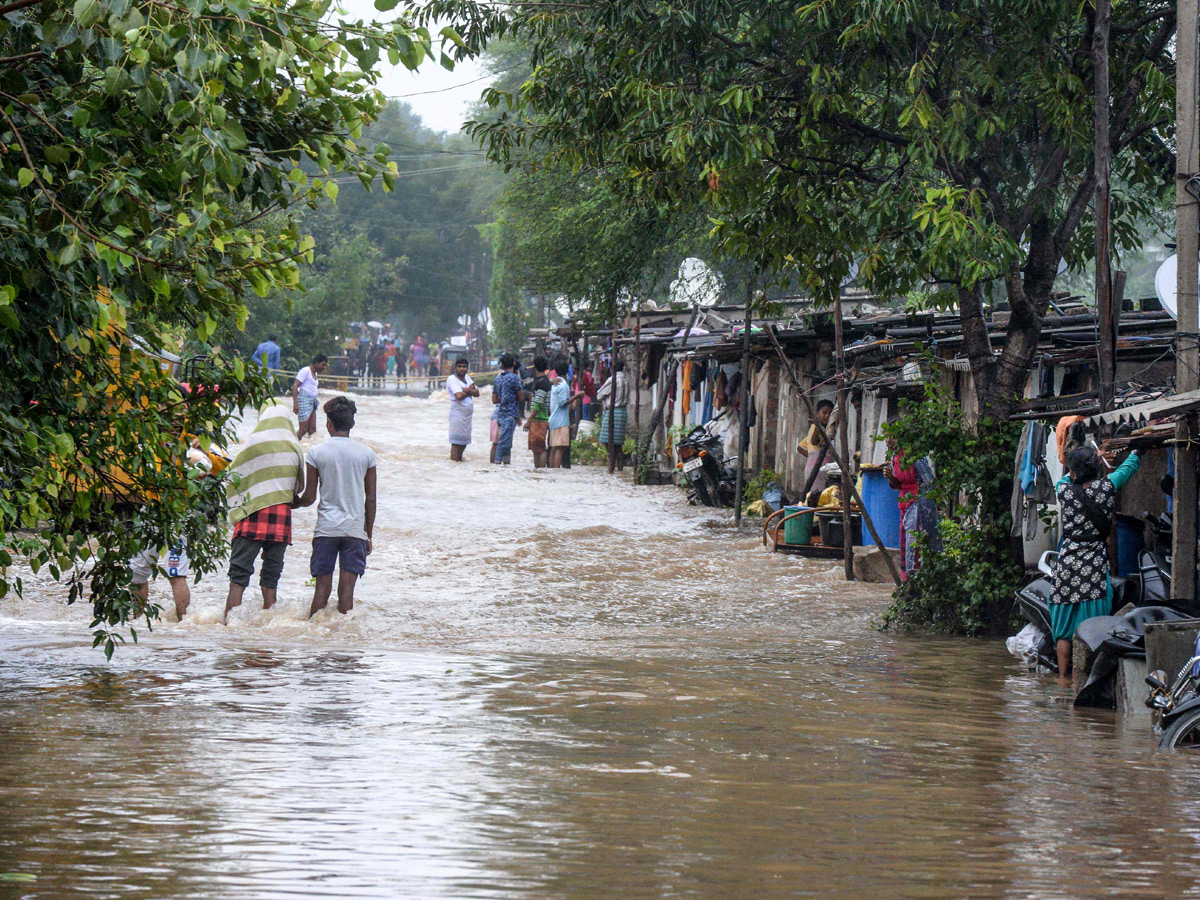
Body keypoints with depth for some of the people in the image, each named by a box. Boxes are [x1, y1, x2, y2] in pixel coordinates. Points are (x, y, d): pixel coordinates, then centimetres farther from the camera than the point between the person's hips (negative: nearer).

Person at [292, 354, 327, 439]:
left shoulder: (315, 373, 19)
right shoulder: (305, 371, -9)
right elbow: (295, 386, -15)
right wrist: (295, 403, -24)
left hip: (312, 403, 9)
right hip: (304, 401, -9)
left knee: (312, 430, 5)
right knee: (304, 429, -11)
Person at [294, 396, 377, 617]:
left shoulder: (316, 452, -1)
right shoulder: (367, 454, 2)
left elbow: (309, 497, 1)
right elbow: (371, 499, 5)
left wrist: (295, 503, 24)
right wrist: (368, 536, 13)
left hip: (326, 528, 0)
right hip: (356, 528, 1)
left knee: (322, 587, 5)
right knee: (347, 589, 1)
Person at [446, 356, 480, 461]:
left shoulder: (467, 377, 15)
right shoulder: (452, 379, -8)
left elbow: (477, 393, 7)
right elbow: (459, 396, -20)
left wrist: (467, 390, -10)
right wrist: (470, 391, -4)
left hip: (468, 414, 8)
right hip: (458, 412, -8)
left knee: (464, 442, 12)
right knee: (456, 442, -11)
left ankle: (460, 460, 20)